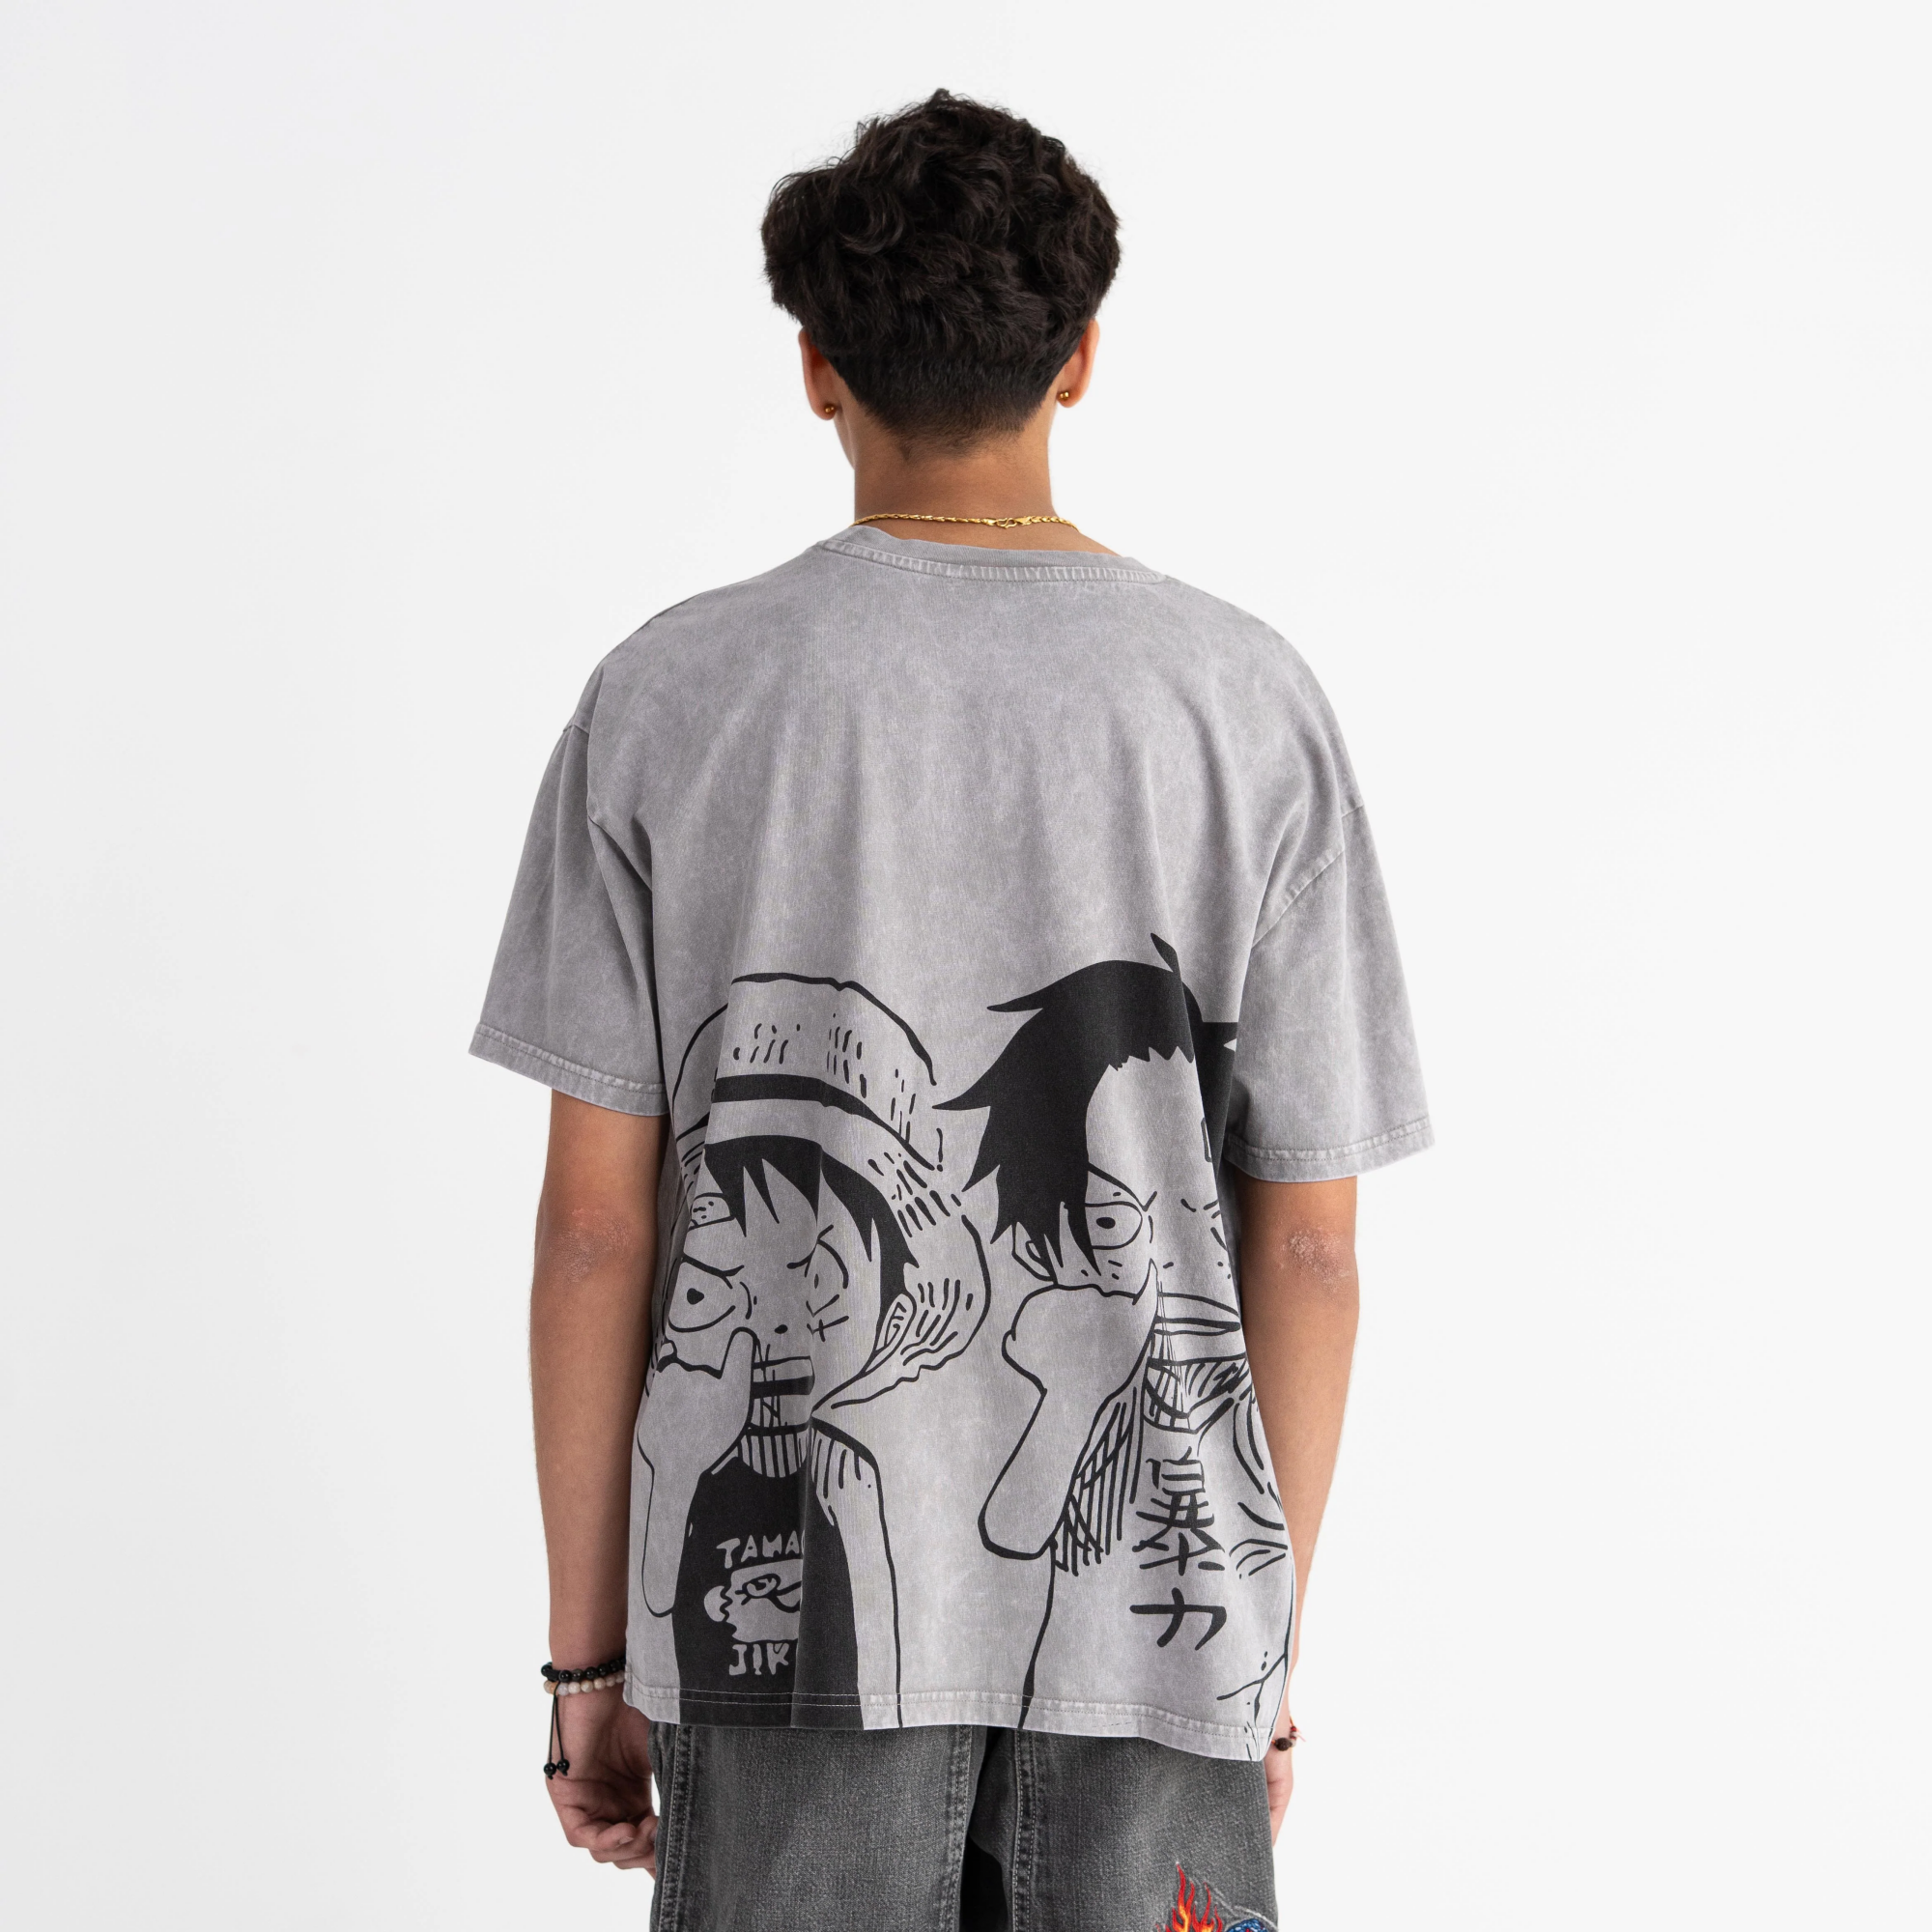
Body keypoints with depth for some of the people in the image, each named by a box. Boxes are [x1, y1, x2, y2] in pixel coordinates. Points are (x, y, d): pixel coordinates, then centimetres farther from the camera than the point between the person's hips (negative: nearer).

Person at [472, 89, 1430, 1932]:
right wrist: (1271, 1650, 13)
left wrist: (588, 1648, 8)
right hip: (1154, 1588, 1)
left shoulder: (669, 696, -2)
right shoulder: (1250, 705, -1)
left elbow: (596, 1223, -1)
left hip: (787, 1596, 0)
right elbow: (1307, 1250, 1)